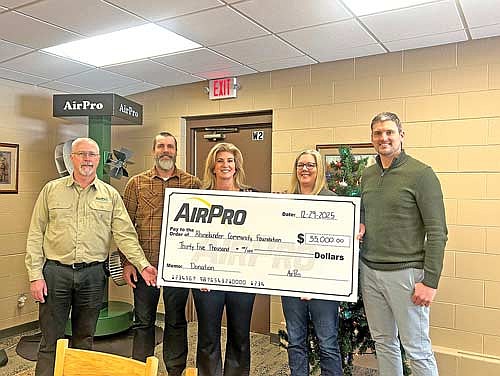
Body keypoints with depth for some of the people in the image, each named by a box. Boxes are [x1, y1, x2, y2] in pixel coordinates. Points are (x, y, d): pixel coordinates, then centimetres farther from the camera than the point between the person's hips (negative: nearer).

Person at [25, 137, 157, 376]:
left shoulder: (110, 195, 5)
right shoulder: (51, 190, 4)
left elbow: (125, 234, -1)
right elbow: (35, 235, 4)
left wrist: (143, 265, -13)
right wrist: (35, 275, -3)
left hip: (92, 274, 1)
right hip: (55, 271, -1)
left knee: (84, 340, 14)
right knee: (51, 342, 7)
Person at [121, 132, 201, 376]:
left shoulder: (192, 183, 3)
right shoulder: (136, 184, 5)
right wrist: (127, 263, -2)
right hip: (145, 264, 1)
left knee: (176, 321, 12)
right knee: (143, 321, 12)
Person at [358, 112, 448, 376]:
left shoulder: (421, 174, -9)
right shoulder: (367, 175, 10)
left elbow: (437, 232, -11)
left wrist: (430, 281, -14)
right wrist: (360, 226, 0)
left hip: (405, 272, -6)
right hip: (369, 271, 6)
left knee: (417, 349, 4)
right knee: (383, 342, 16)